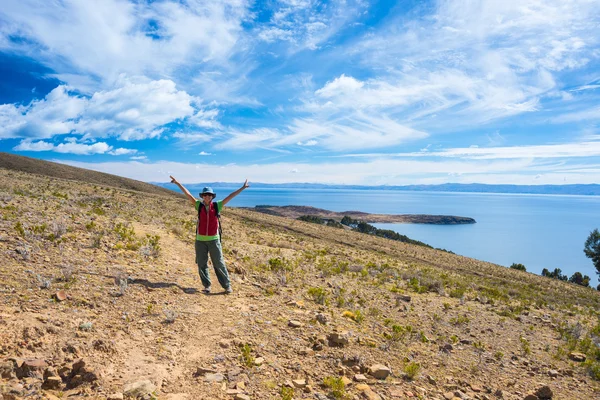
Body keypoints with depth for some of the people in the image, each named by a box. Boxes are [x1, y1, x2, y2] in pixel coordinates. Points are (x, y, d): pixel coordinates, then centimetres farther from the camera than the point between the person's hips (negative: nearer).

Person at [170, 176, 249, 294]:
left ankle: (227, 285, 10)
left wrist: (242, 188, -2)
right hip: (200, 240, 2)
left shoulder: (217, 206, -1)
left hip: (214, 240, -2)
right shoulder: (199, 205, 2)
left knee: (219, 264, 2)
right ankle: (207, 286, 20)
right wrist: (178, 183, 1)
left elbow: (230, 196, -2)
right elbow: (188, 194, 1)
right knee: (202, 264, 8)